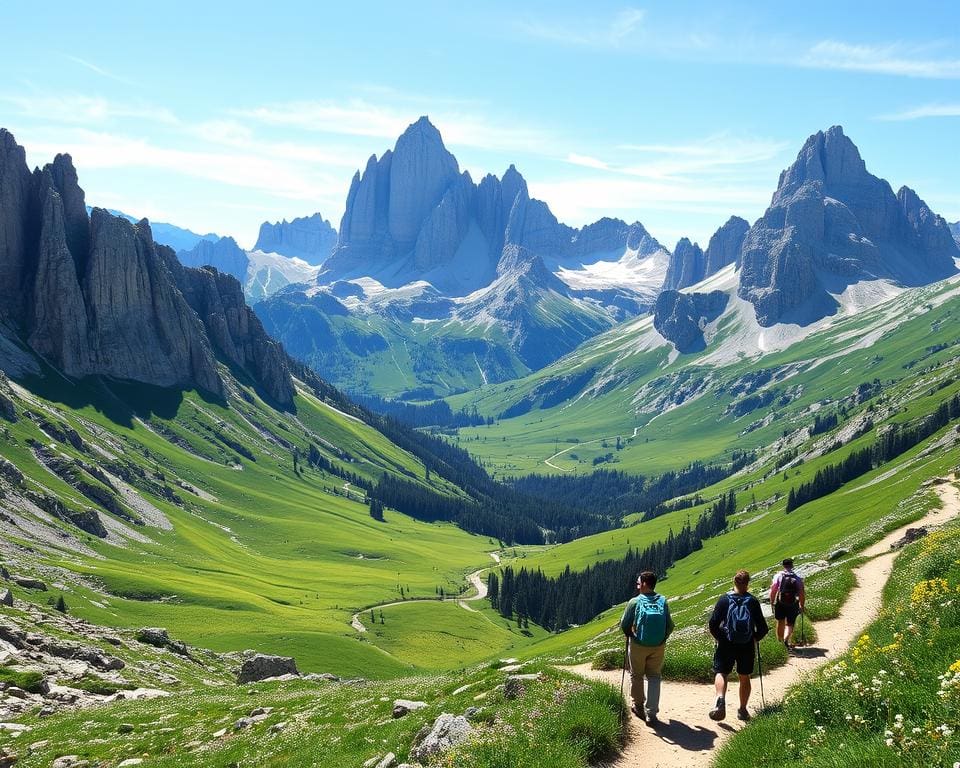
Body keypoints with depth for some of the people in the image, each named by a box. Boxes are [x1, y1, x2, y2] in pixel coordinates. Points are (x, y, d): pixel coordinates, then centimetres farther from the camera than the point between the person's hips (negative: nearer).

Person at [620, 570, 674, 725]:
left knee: (636, 675, 18)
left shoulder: (635, 602, -11)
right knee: (654, 677, 12)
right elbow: (670, 626, -2)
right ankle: (651, 713, 4)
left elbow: (624, 625, -8)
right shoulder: (663, 602, -4)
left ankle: (639, 706, 33)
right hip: (658, 647, 2)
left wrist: (631, 636, 12)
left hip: (638, 646, -2)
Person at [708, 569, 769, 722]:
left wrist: (719, 638, 9)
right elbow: (763, 628, -3)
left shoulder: (724, 600, -5)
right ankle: (743, 710, 22)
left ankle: (721, 699, -25)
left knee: (721, 673, 2)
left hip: (726, 644, -1)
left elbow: (713, 624, -7)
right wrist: (755, 638, 17)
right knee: (744, 677, 16)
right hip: (747, 646, 1)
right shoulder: (753, 601, -3)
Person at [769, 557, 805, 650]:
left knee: (780, 622, 19)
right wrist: (802, 606, 8)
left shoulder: (778, 576, -6)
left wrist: (771, 601, -2)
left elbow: (773, 590, -12)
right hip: (792, 605, 0)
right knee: (789, 624, 8)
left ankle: (780, 639, 34)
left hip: (780, 604, 0)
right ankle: (786, 639, -16)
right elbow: (802, 594, -3)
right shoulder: (797, 579, -3)